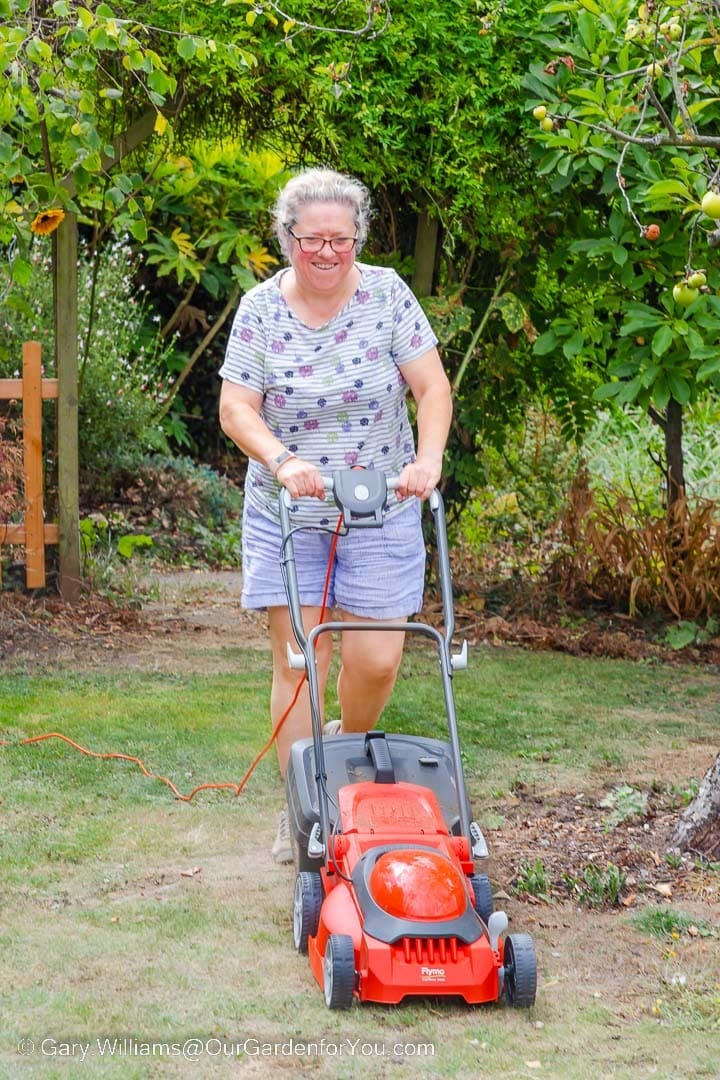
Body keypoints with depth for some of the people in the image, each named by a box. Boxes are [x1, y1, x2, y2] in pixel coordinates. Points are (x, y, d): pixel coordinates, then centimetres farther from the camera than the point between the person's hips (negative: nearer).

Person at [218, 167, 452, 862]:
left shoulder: (386, 294, -3)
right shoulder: (261, 308, -3)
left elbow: (432, 388, -6)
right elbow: (236, 409, -7)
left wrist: (427, 459, -23)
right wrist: (282, 461, -25)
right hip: (286, 516, 0)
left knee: (375, 660, -3)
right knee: (296, 661, -3)